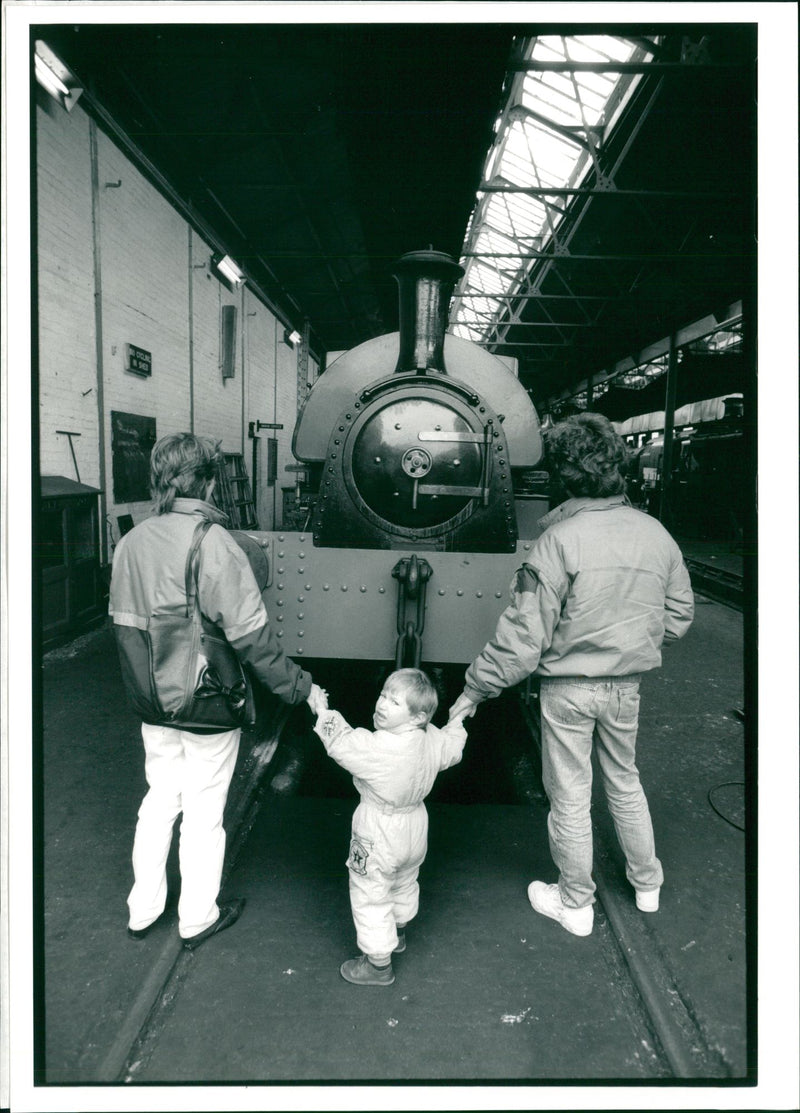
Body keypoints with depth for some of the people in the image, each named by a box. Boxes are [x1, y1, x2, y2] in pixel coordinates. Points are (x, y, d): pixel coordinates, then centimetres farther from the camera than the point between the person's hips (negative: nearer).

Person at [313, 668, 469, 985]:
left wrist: (323, 711, -11)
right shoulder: (433, 741, -12)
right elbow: (453, 748, 8)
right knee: (404, 884, 31)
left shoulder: (376, 748, -34)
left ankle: (378, 963, 25)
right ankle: (398, 933, 56)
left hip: (379, 834, -8)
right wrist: (458, 719, 24)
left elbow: (340, 742, -24)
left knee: (370, 897, 11)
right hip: (415, 828, 8)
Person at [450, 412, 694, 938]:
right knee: (625, 781, 26)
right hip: (627, 684, 5)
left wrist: (474, 691, -11)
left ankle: (576, 904, 32)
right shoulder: (655, 533, -5)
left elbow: (523, 636, -21)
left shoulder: (560, 540, -23)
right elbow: (679, 615, 6)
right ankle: (647, 884, 44)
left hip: (568, 687, -5)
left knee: (570, 797, 13)